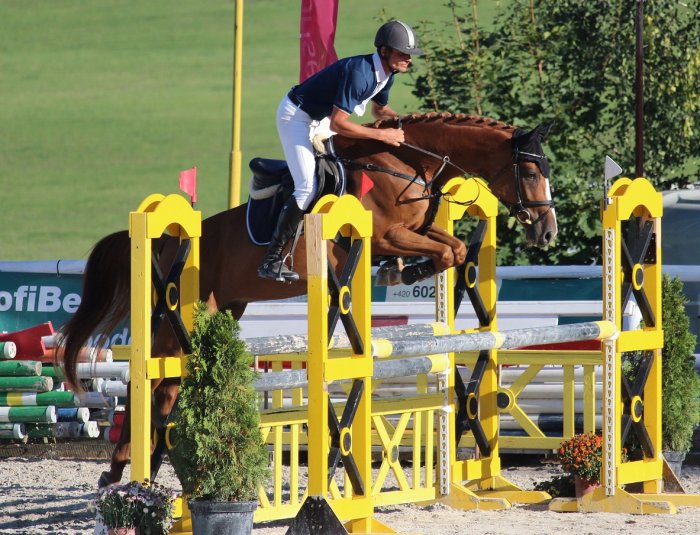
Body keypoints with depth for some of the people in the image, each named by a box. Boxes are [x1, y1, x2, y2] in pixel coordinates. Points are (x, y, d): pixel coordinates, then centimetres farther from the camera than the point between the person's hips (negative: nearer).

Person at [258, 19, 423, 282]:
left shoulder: (386, 73, -3)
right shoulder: (360, 73, -33)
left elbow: (379, 109, 18)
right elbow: (337, 124, -35)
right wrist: (382, 135, -32)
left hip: (321, 118, 10)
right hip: (296, 116, -10)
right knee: (307, 188, -20)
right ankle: (271, 259, -19)